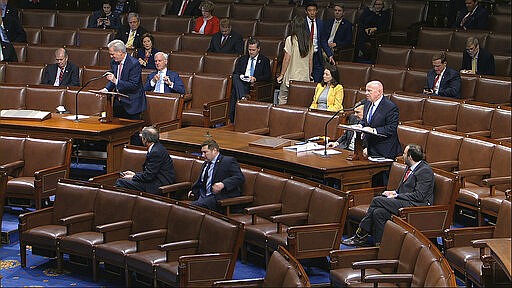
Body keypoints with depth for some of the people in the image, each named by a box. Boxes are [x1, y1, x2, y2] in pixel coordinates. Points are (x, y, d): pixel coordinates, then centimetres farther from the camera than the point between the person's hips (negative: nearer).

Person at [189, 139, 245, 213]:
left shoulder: (228, 161, 1)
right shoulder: (205, 164, 28)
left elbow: (240, 178, -10)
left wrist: (223, 184, -25)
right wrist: (193, 190, 17)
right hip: (204, 196, 8)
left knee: (195, 205, -32)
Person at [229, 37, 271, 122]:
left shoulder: (264, 60, 14)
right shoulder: (242, 59, 26)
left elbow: (268, 76, 3)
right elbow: (235, 72, 18)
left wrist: (255, 79, -15)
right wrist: (240, 76, -8)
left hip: (254, 85, -4)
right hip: (240, 83, 4)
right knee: (236, 77, -33)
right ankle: (243, 98, -46)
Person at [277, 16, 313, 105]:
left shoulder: (290, 40, -10)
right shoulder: (309, 41, 5)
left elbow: (287, 59, -10)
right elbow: (310, 61, 10)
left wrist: (281, 75, -2)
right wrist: (309, 75, 21)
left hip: (291, 77, -5)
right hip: (305, 78, 5)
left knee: (282, 100, 3)